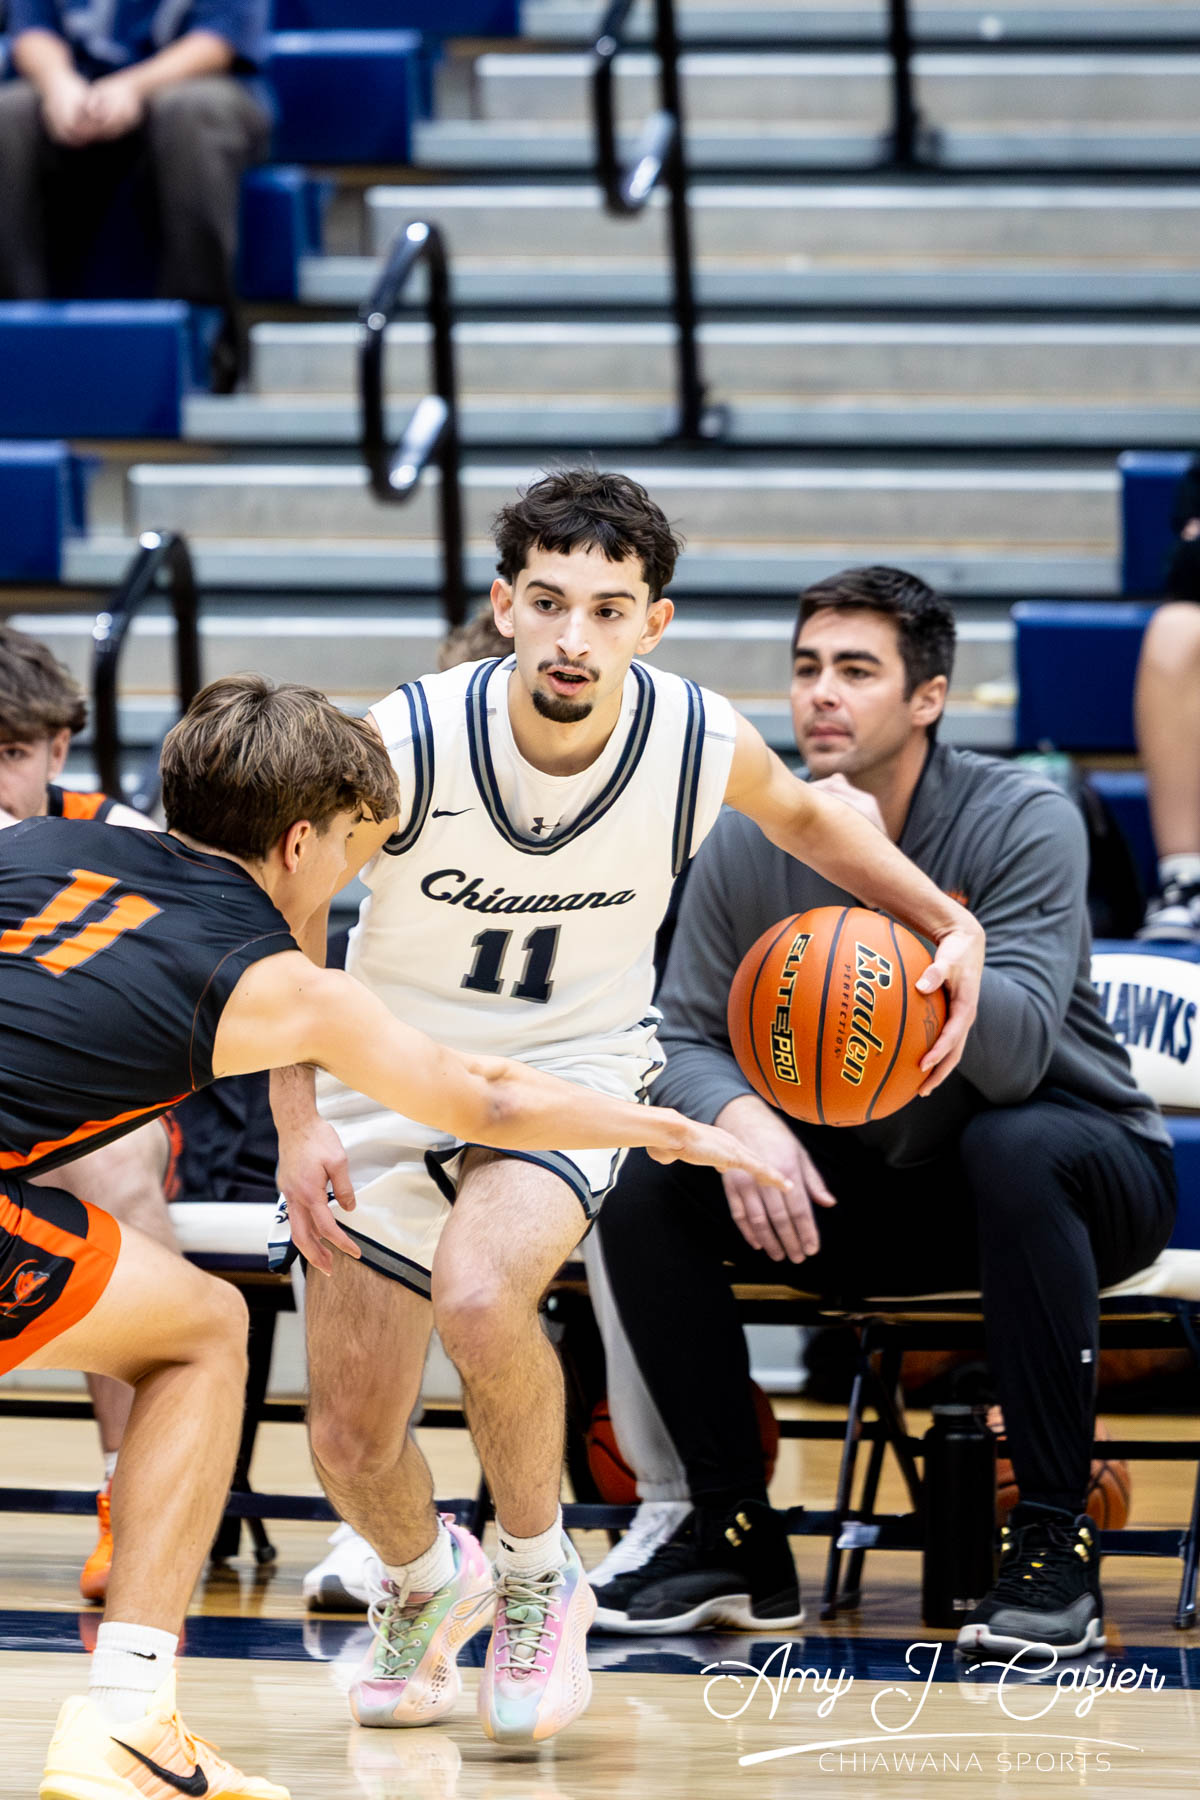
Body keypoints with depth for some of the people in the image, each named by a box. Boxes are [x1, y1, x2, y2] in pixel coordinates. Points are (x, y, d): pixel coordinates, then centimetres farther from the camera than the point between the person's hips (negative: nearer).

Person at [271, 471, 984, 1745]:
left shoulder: (702, 744, -20)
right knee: (349, 1445, 3)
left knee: (479, 1295, -33)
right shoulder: (408, 744, -26)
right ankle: (426, 1582, 41)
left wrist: (948, 925, -6)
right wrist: (298, 1119, -12)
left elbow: (802, 816, 6)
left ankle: (538, 1575, -5)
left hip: (573, 1066, -1)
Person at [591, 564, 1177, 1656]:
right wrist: (738, 1115, -28)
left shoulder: (1025, 822, -19)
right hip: (867, 1187, 4)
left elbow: (1016, 1056, -30)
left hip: (1074, 1166, -4)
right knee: (647, 1186, -16)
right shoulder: (750, 846, -6)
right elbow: (685, 1035, -3)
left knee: (1013, 1148, -39)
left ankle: (1056, 1544, -31)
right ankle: (736, 1537, -6)